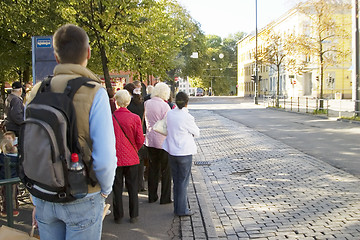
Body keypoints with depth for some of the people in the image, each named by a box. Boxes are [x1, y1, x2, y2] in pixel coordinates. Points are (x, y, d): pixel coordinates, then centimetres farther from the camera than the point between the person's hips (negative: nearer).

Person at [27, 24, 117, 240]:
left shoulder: (37, 91, 0)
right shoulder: (94, 93, -15)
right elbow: (105, 158, -20)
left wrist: (36, 199, 16)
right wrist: (105, 190, 1)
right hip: (82, 199, -4)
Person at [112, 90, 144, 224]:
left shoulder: (111, 118, -11)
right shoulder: (135, 118, -10)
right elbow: (140, 140, -6)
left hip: (116, 158, 0)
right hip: (131, 158, 0)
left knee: (117, 188, 11)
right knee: (132, 187, 12)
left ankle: (118, 216, 20)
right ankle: (133, 216, 19)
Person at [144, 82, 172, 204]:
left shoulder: (146, 103, 2)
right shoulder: (164, 105, -16)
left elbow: (146, 120, 10)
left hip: (150, 140, 6)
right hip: (163, 141, -6)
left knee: (153, 168, 16)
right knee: (165, 170, 6)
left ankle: (152, 196, 23)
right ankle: (165, 198, 12)